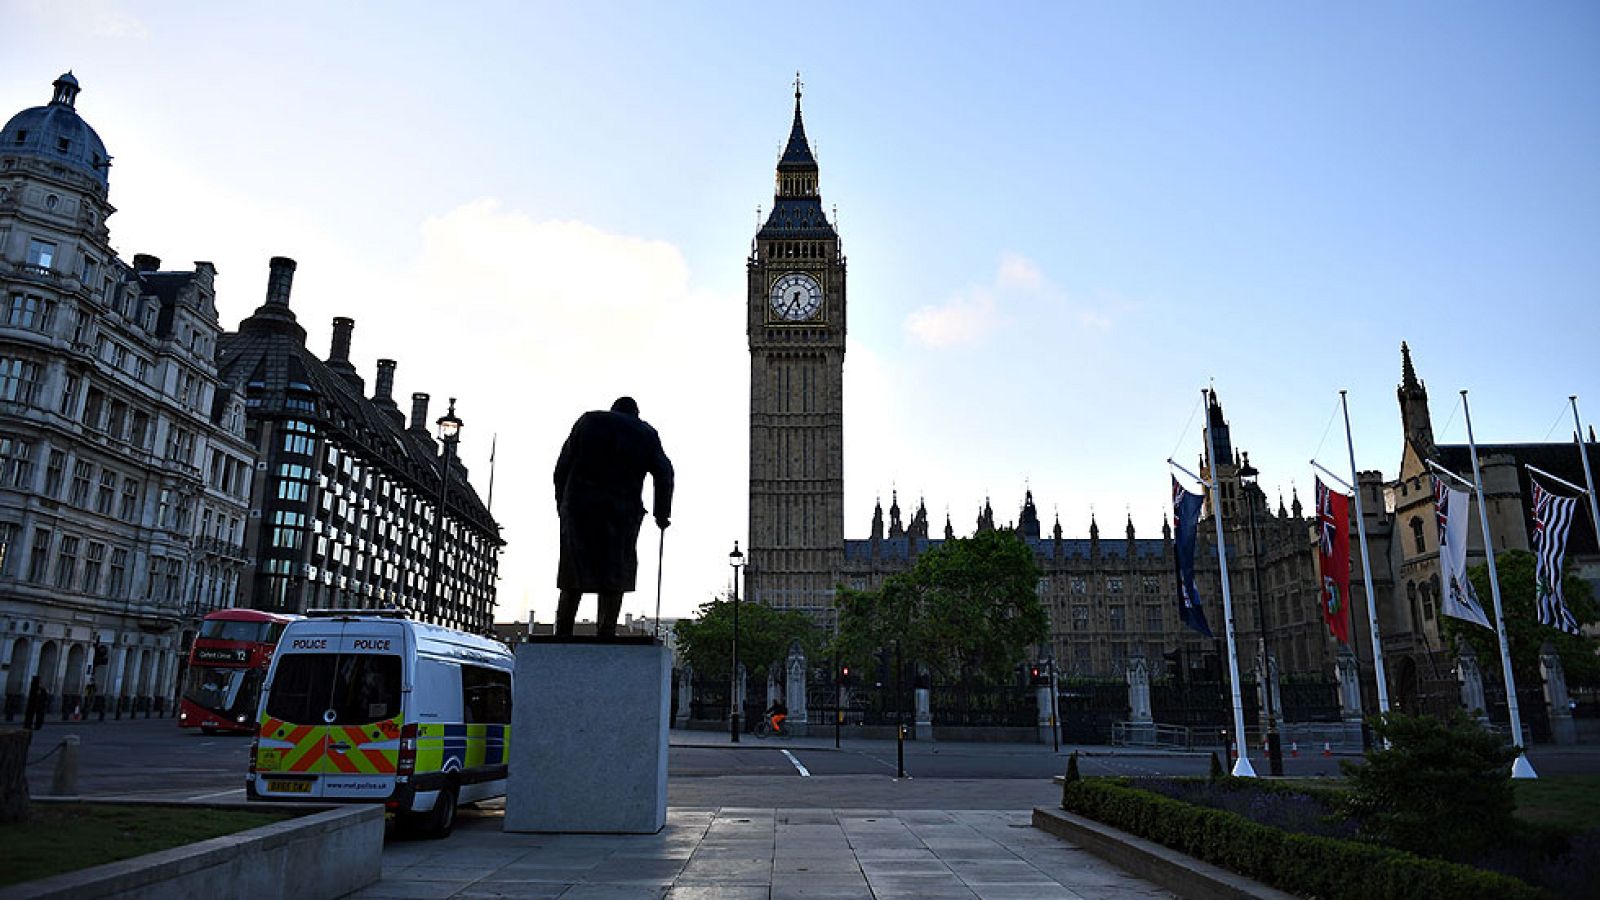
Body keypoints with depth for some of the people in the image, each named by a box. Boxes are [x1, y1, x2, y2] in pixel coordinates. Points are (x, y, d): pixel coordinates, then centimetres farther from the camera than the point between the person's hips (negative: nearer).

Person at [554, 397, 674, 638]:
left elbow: (562, 467, 10)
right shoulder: (646, 433, 14)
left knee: (574, 578, 6)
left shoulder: (587, 421, 17)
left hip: (578, 508, 1)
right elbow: (664, 474, 6)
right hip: (622, 511, -1)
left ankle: (562, 636, 2)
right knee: (614, 581, 3)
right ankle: (606, 632, -3)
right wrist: (662, 514, 12)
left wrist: (562, 505, 14)